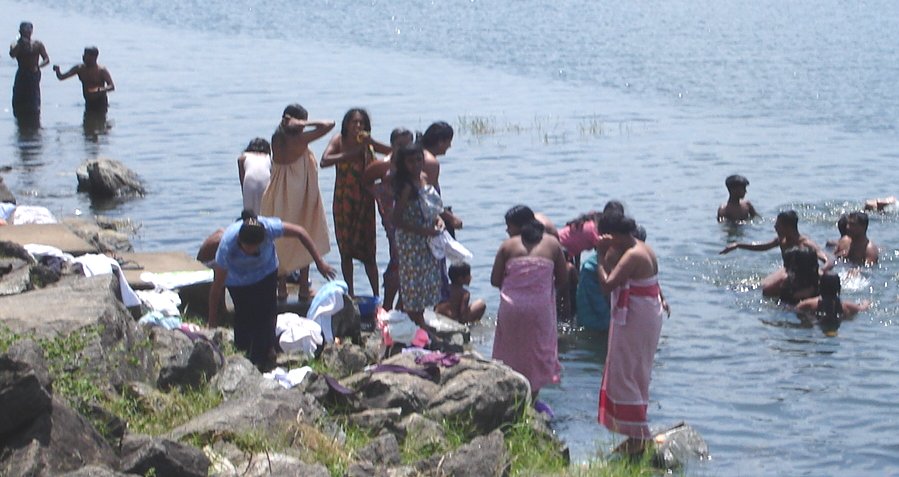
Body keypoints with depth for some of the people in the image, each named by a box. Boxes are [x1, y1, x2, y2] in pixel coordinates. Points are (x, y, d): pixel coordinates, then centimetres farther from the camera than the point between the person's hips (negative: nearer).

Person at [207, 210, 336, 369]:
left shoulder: (270, 227, -37)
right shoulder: (227, 246, -39)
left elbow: (300, 232, -18)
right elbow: (217, 286, -29)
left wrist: (319, 262, -12)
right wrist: (213, 322, -23)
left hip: (266, 272, 2)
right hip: (237, 278, -2)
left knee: (266, 312, -5)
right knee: (244, 314, -11)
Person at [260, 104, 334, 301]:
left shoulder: (276, 140, -3)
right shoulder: (300, 140, -16)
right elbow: (329, 124, -16)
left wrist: (286, 124, 8)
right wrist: (304, 124, -16)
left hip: (279, 198, 4)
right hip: (300, 198, -4)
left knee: (280, 243, 12)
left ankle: (282, 288, 14)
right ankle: (304, 288, 11)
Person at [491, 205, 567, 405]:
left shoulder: (508, 246, -2)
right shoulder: (552, 244, 3)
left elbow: (495, 280, -2)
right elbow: (562, 279, 6)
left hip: (511, 307, -1)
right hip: (541, 306, 1)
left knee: (511, 352, 15)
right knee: (538, 351, 16)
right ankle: (531, 399, 18)